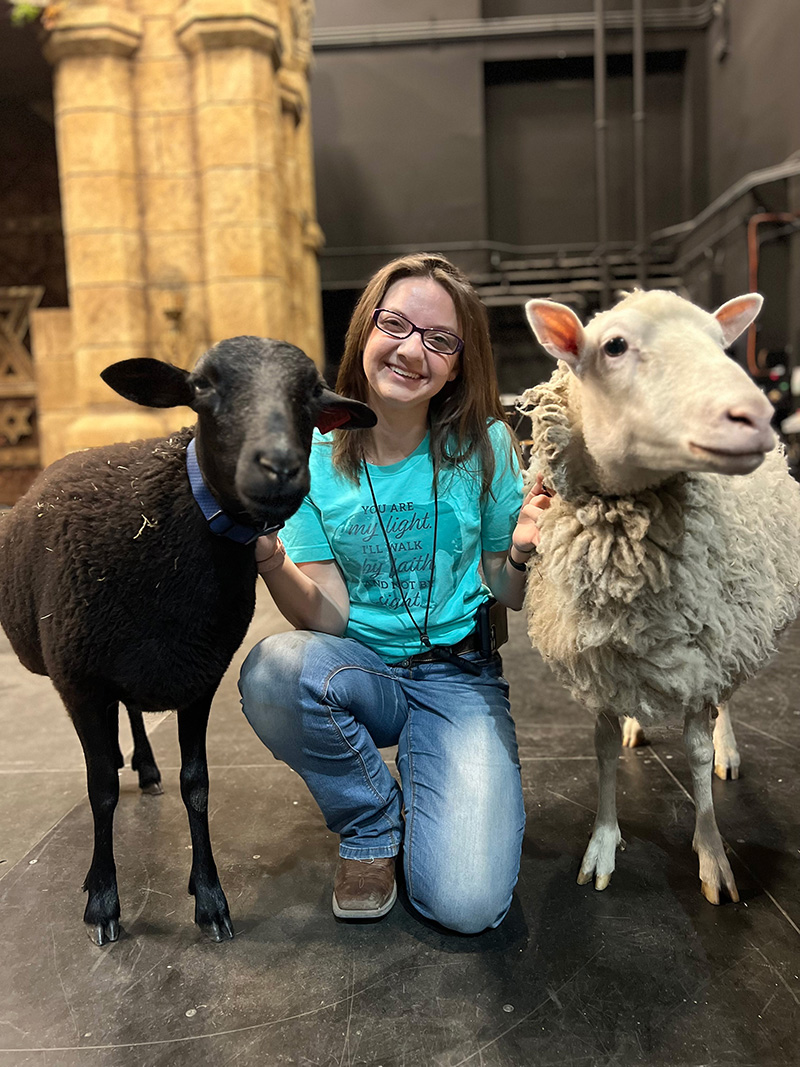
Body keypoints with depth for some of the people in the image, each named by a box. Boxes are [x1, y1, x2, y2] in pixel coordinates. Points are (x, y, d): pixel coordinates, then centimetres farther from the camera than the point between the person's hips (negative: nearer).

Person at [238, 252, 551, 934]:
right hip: (359, 668, 1)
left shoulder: (484, 445, -6)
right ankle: (372, 826, -3)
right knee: (274, 671, -34)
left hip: (460, 677, -1)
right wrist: (270, 558, -31)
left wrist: (522, 552, -20)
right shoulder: (314, 454, -7)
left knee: (466, 902, -19)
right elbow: (326, 616, -11)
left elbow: (506, 596, 2)